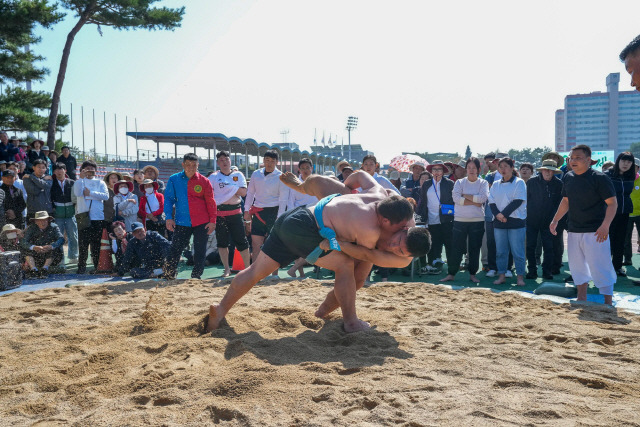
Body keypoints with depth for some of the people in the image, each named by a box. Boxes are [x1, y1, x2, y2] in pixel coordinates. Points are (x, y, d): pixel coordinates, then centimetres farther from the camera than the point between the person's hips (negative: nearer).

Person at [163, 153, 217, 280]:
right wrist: (169, 217, -2)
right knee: (175, 250, -2)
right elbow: (168, 199, 7)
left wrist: (212, 221, 0)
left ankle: (196, 277, 17)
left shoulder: (204, 181, 2)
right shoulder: (174, 179, 4)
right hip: (181, 222, 0)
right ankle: (168, 276, 9)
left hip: (201, 223, 0)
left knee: (200, 251, 5)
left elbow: (210, 202, 5)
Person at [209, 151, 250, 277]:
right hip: (219, 213, 0)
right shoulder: (214, 177, 6)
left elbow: (243, 192, -3)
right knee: (222, 242, 5)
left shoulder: (238, 175, 9)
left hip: (235, 212, 0)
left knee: (241, 241, -1)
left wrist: (228, 186, -8)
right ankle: (227, 269, 17)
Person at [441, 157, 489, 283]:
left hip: (477, 221, 0)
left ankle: (472, 274, 18)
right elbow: (456, 198, -10)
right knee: (456, 248, 2)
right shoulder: (459, 182, 6)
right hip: (460, 220, 0)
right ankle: (451, 274, 10)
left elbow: (483, 198, -12)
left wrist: (465, 195, -9)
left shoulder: (483, 183, 6)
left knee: (475, 249, 6)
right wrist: (475, 202, -12)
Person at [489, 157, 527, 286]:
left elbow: (518, 201, -10)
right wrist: (497, 214, -11)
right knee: (500, 251, 7)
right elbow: (492, 202, 7)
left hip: (516, 222, -4)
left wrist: (504, 214, -15)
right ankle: (501, 275, 15)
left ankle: (520, 277, 6)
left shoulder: (519, 182, -1)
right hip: (499, 222, 4)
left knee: (517, 251, -3)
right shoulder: (495, 184, 13)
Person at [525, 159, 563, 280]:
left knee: (548, 247, 1)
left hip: (548, 220, 0)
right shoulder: (532, 182, -2)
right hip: (532, 220, 1)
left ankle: (547, 272, 11)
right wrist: (527, 214, 2)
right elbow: (526, 199, 6)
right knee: (530, 246, 2)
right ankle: (532, 271, 12)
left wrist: (554, 217, -1)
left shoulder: (558, 183, -2)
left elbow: (559, 202, 5)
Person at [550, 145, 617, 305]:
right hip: (573, 231, 7)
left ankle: (608, 303, 6)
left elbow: (612, 203, -12)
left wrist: (605, 226, -23)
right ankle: (582, 300, 29)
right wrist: (555, 220, 13)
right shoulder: (568, 177, 7)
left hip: (595, 231, -6)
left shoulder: (599, 178, -11)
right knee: (577, 266, 14)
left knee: (600, 267, -5)